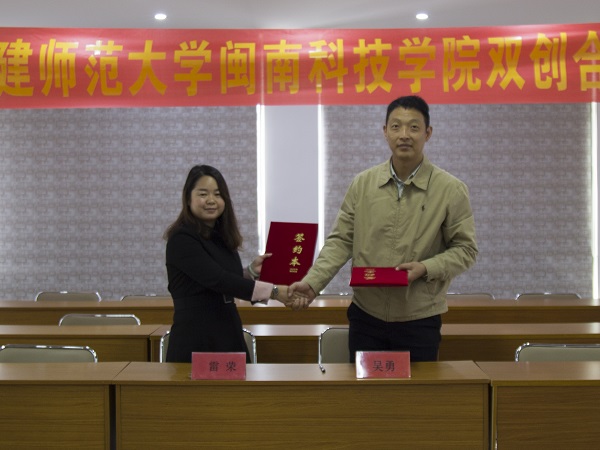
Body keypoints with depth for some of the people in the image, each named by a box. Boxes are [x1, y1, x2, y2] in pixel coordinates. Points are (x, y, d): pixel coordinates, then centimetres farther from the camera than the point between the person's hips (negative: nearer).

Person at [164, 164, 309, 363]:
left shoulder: (221, 238, 11)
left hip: (230, 337, 7)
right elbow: (218, 280, -24)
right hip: (194, 341, -7)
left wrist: (251, 271, -2)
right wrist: (274, 291, -26)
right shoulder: (182, 240, -13)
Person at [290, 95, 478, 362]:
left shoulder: (451, 190, -5)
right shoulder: (363, 184, 1)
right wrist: (312, 282, -10)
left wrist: (425, 268, -18)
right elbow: (340, 242, 3)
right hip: (365, 317, 2)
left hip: (420, 322, -2)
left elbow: (465, 249, -2)